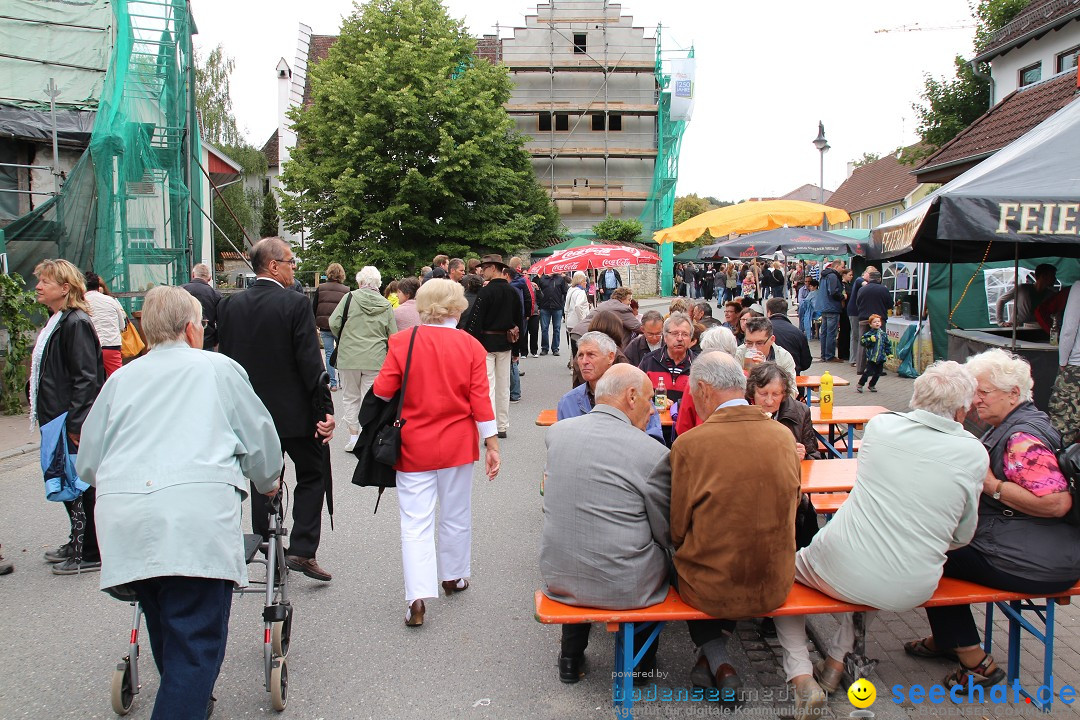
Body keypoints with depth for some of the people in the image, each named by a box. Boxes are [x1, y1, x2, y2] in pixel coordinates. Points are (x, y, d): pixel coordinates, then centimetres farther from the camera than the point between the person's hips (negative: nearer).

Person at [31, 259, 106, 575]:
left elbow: (86, 378, -21)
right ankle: (77, 543, 31)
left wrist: (75, 423, -23)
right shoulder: (55, 322, 14)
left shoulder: (76, 324, -16)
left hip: (74, 422, -10)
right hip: (56, 420, 10)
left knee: (79, 486, -2)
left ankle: (90, 555, 9)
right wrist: (40, 411, 18)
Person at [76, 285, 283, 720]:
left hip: (122, 515, 4)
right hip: (196, 512, -4)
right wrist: (267, 481, 36)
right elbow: (260, 436, 16)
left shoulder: (121, 378, 21)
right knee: (196, 639, -2)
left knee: (165, 630, 21)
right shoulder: (218, 368, 13)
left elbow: (88, 461, 23)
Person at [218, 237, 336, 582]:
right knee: (312, 475, 11)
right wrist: (325, 409, -13)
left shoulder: (230, 305, 1)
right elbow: (311, 363, -17)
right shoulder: (295, 304, -15)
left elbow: (226, 358, 7)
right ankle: (302, 550, 4)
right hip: (295, 412, -5)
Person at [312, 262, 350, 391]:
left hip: (325, 327, 1)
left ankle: (333, 383, 5)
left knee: (329, 354, 7)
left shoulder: (320, 288, 1)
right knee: (342, 354, 12)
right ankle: (342, 381, 14)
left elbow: (313, 309, 3)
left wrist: (314, 326, 13)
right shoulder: (346, 290, -4)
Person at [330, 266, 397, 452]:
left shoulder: (350, 298, -5)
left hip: (349, 357, -1)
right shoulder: (386, 305, 1)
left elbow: (333, 323, -7)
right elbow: (393, 336, 2)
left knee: (350, 397, 13)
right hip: (375, 360, 1)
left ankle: (353, 436, 15)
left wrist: (343, 340, 11)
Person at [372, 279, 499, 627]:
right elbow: (480, 399, -7)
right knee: (456, 516, 17)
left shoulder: (401, 342, -8)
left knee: (416, 522, 2)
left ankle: (418, 595, -7)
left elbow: (382, 392, -9)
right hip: (457, 445, 1)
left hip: (414, 446, -1)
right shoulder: (471, 346, -6)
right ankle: (453, 576, 33)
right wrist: (491, 444, -1)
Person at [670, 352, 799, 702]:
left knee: (685, 556, 28)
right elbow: (790, 512, 7)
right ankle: (717, 654, 31)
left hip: (710, 590, -4)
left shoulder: (689, 444, -18)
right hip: (775, 587, 4)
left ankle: (718, 662, 18)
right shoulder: (784, 436, -6)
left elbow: (677, 530, -8)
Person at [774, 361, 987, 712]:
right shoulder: (974, 453, -6)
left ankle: (800, 673, 9)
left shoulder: (880, 424, -3)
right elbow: (961, 537, 3)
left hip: (840, 571, -2)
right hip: (911, 591, 2)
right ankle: (837, 659, 30)